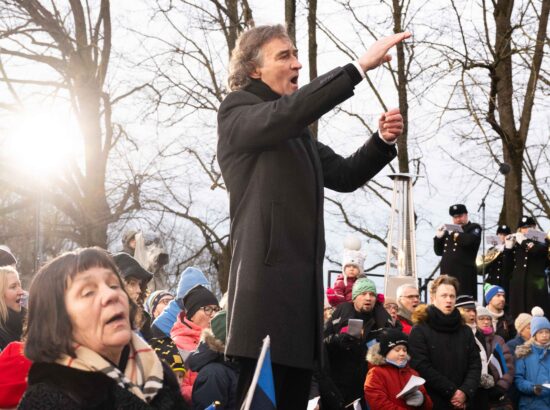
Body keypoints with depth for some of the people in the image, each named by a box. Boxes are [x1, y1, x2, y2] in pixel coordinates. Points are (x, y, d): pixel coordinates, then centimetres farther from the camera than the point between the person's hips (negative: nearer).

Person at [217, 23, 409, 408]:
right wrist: (361, 66, -22)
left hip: (303, 282, 8)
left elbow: (345, 175, 22)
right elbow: (286, 112, -20)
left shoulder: (298, 132, 24)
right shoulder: (236, 111, 0)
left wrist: (382, 141, 3)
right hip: (264, 279, -8)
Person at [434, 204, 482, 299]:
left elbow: (469, 241, -18)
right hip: (447, 274, 6)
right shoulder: (448, 231, 21)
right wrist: (438, 237, 8)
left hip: (464, 275, -5)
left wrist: (455, 234, -6)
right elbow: (439, 252, 22)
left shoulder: (474, 228, 6)